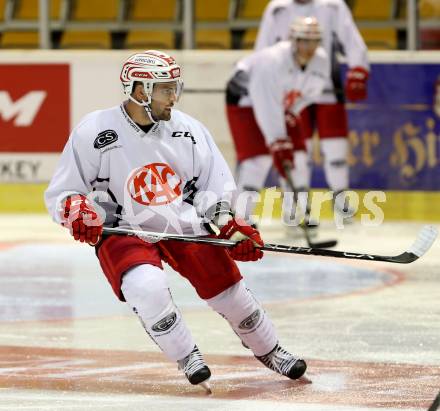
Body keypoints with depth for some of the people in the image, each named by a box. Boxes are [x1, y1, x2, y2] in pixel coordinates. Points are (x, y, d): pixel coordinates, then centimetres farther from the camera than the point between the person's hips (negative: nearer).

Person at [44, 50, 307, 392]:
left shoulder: (188, 129, -3)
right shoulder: (94, 132, -12)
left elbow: (217, 188, 6)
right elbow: (59, 194, -5)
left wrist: (232, 228, -9)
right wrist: (77, 212, -27)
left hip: (187, 226, 4)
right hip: (124, 232, -3)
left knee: (229, 290, 2)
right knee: (148, 286, -31)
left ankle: (269, 351, 31)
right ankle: (188, 358, -8)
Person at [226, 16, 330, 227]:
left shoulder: (321, 61, -17)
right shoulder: (273, 60, -38)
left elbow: (308, 93, 2)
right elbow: (267, 107, -41)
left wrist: (291, 112, -12)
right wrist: (279, 145, -44)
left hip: (284, 102, 7)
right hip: (246, 99, -7)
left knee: (296, 154, 0)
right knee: (257, 156, -17)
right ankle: (241, 216, -15)